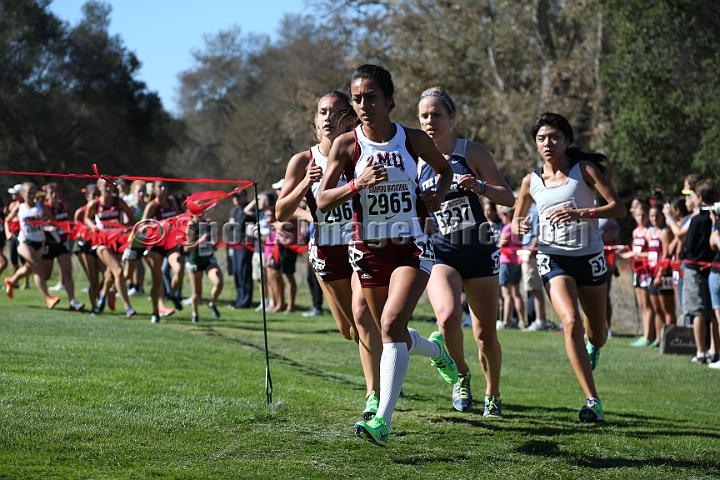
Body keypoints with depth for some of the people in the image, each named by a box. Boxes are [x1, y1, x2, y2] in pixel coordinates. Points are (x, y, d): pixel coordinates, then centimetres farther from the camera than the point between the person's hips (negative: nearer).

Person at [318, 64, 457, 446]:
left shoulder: (413, 140, -2)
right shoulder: (346, 145, -4)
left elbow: (444, 169, 18)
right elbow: (322, 202, -7)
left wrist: (437, 194, -2)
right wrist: (358, 183, -23)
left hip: (412, 246, -2)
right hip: (369, 250, 2)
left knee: (391, 324, -22)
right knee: (393, 334, 14)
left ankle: (383, 420, -24)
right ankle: (436, 350, 51)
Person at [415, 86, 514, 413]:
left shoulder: (473, 153, -2)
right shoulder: (416, 160, 3)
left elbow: (509, 198, -4)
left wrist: (480, 186, -22)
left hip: (479, 252, 0)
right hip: (440, 254, 0)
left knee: (486, 332, 4)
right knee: (448, 316, -27)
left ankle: (492, 396, 27)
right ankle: (461, 375, 0)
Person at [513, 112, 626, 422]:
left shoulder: (584, 169, -4)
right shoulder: (531, 181, 3)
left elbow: (618, 208, -11)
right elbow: (517, 222, 14)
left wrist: (582, 213, -27)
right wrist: (521, 227, -11)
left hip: (590, 256, 0)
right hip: (554, 258, 0)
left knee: (597, 332, 12)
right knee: (571, 322, -23)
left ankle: (592, 348, 54)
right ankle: (593, 401, -22)